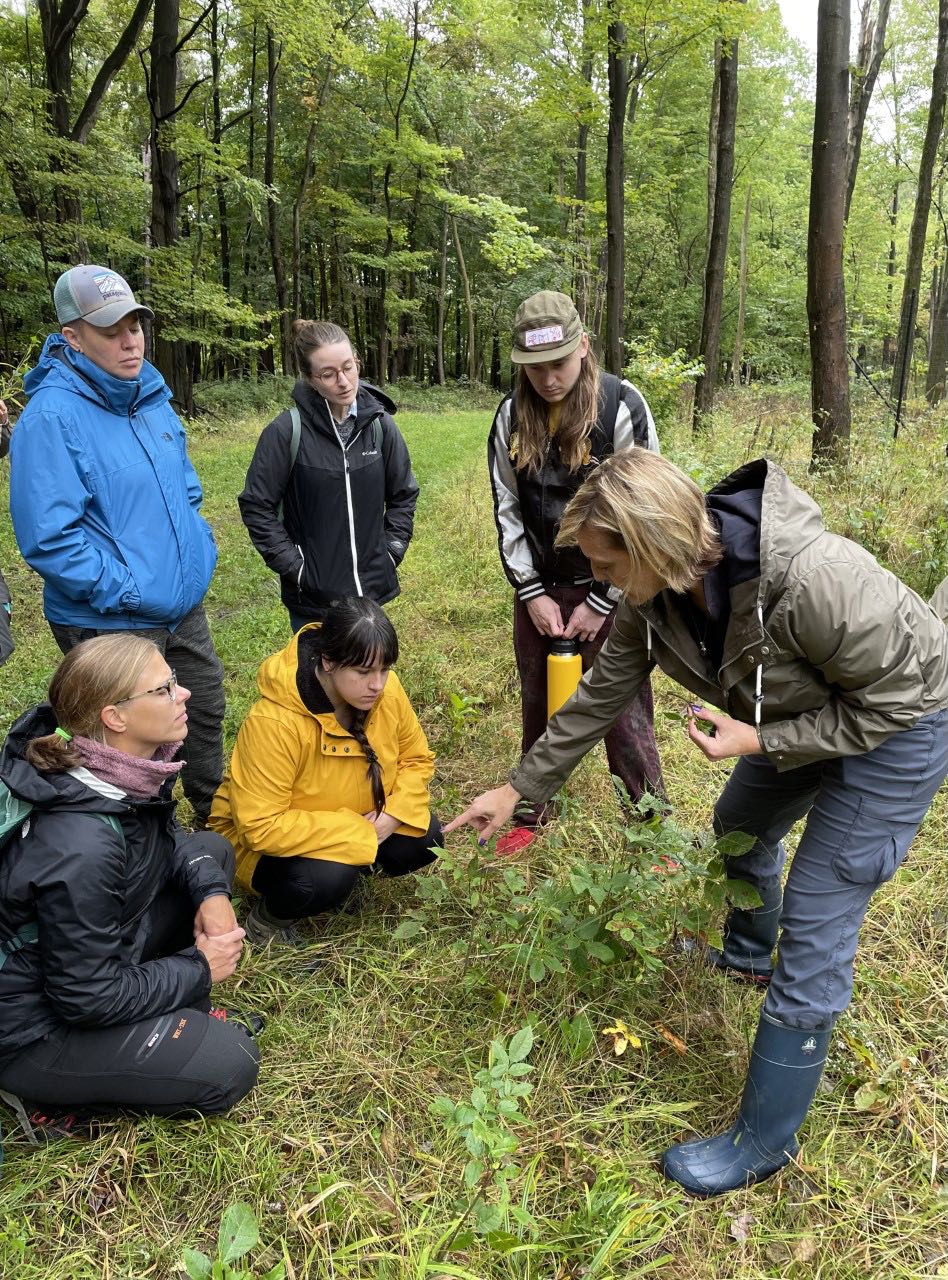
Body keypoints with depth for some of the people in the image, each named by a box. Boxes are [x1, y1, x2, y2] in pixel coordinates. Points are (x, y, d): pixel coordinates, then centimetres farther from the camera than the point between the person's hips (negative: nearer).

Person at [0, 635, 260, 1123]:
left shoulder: (129, 769, -13)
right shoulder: (80, 848, -35)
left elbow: (166, 838, 8)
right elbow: (87, 998, -25)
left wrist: (211, 891, -11)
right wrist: (199, 968, -13)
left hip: (92, 955, 8)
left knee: (212, 850, 5)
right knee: (229, 1063, -13)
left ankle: (179, 1020, 9)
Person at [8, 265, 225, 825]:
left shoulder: (151, 397, 5)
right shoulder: (52, 416, -20)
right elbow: (49, 537, -24)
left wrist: (199, 542, 7)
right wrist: (126, 591, -22)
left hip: (184, 605, 8)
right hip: (113, 624, -8)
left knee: (207, 707, 24)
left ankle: (217, 816, 48)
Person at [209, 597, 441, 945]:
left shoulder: (385, 689, -18)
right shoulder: (273, 722, -35)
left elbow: (416, 759, -3)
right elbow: (261, 827, -34)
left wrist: (393, 816, -22)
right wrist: (359, 835, -30)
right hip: (271, 840, -6)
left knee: (423, 840, -14)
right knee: (326, 879, -34)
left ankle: (347, 871, 12)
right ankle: (268, 917, -1)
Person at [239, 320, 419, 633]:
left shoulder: (379, 423, -2)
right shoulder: (287, 431, -13)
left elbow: (403, 494, 10)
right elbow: (257, 506, -7)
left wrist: (392, 552, 3)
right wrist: (292, 565, -11)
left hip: (373, 589, 4)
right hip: (313, 596, -3)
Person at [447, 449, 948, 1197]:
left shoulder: (814, 580, -41)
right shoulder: (658, 592, -17)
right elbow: (602, 695, -5)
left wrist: (760, 741, -30)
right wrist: (520, 788, -1)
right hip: (805, 715, 8)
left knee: (815, 926, -5)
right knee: (742, 825, 28)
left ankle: (764, 1142, 12)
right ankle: (748, 953, 60)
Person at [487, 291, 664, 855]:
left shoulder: (622, 406, -12)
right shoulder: (512, 415, 0)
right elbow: (507, 509, 4)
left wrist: (601, 603, -12)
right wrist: (532, 593, -3)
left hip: (609, 590, -4)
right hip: (539, 591, 4)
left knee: (625, 716, 1)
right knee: (538, 708, 15)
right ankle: (531, 815, 32)